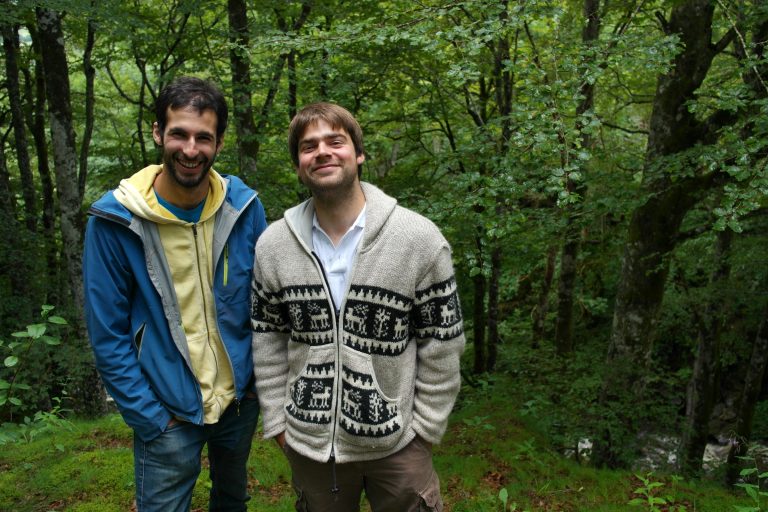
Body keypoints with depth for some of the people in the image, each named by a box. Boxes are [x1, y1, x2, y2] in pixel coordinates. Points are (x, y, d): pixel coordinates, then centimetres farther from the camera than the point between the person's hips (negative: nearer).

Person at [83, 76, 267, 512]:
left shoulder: (244, 207, -10)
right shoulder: (116, 220, -16)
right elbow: (109, 335, -11)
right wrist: (151, 419, -11)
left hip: (242, 399, 3)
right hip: (168, 411, -3)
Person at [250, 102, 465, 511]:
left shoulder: (420, 238, -12)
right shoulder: (272, 244, -4)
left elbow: (442, 342, -6)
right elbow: (267, 339, 4)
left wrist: (424, 427, -5)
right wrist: (277, 420, 3)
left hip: (397, 443, -2)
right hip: (308, 444, 3)